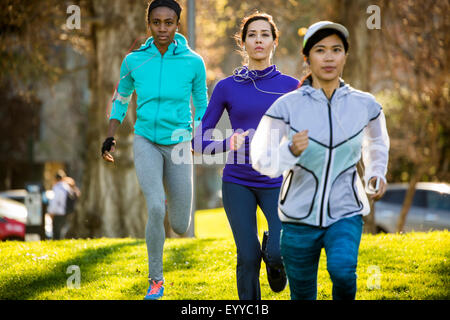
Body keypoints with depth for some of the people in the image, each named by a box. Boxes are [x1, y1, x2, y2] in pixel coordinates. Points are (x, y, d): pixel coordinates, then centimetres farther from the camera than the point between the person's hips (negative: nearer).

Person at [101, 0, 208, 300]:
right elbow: (121, 99, 13)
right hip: (146, 142, 0)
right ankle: (156, 280, -5)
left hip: (179, 143, 1)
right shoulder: (134, 61, -3)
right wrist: (110, 137, 8)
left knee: (180, 227, 1)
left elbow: (201, 105, 7)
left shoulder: (193, 62, -6)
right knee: (156, 209, -22)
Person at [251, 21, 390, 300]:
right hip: (300, 217, 0)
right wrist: (292, 151, -27)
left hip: (345, 214, 0)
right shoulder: (287, 106, -9)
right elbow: (262, 161, -7)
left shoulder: (365, 105, -2)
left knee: (342, 270, -30)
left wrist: (377, 175, 3)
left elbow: (376, 143, 20)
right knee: (302, 296, 10)